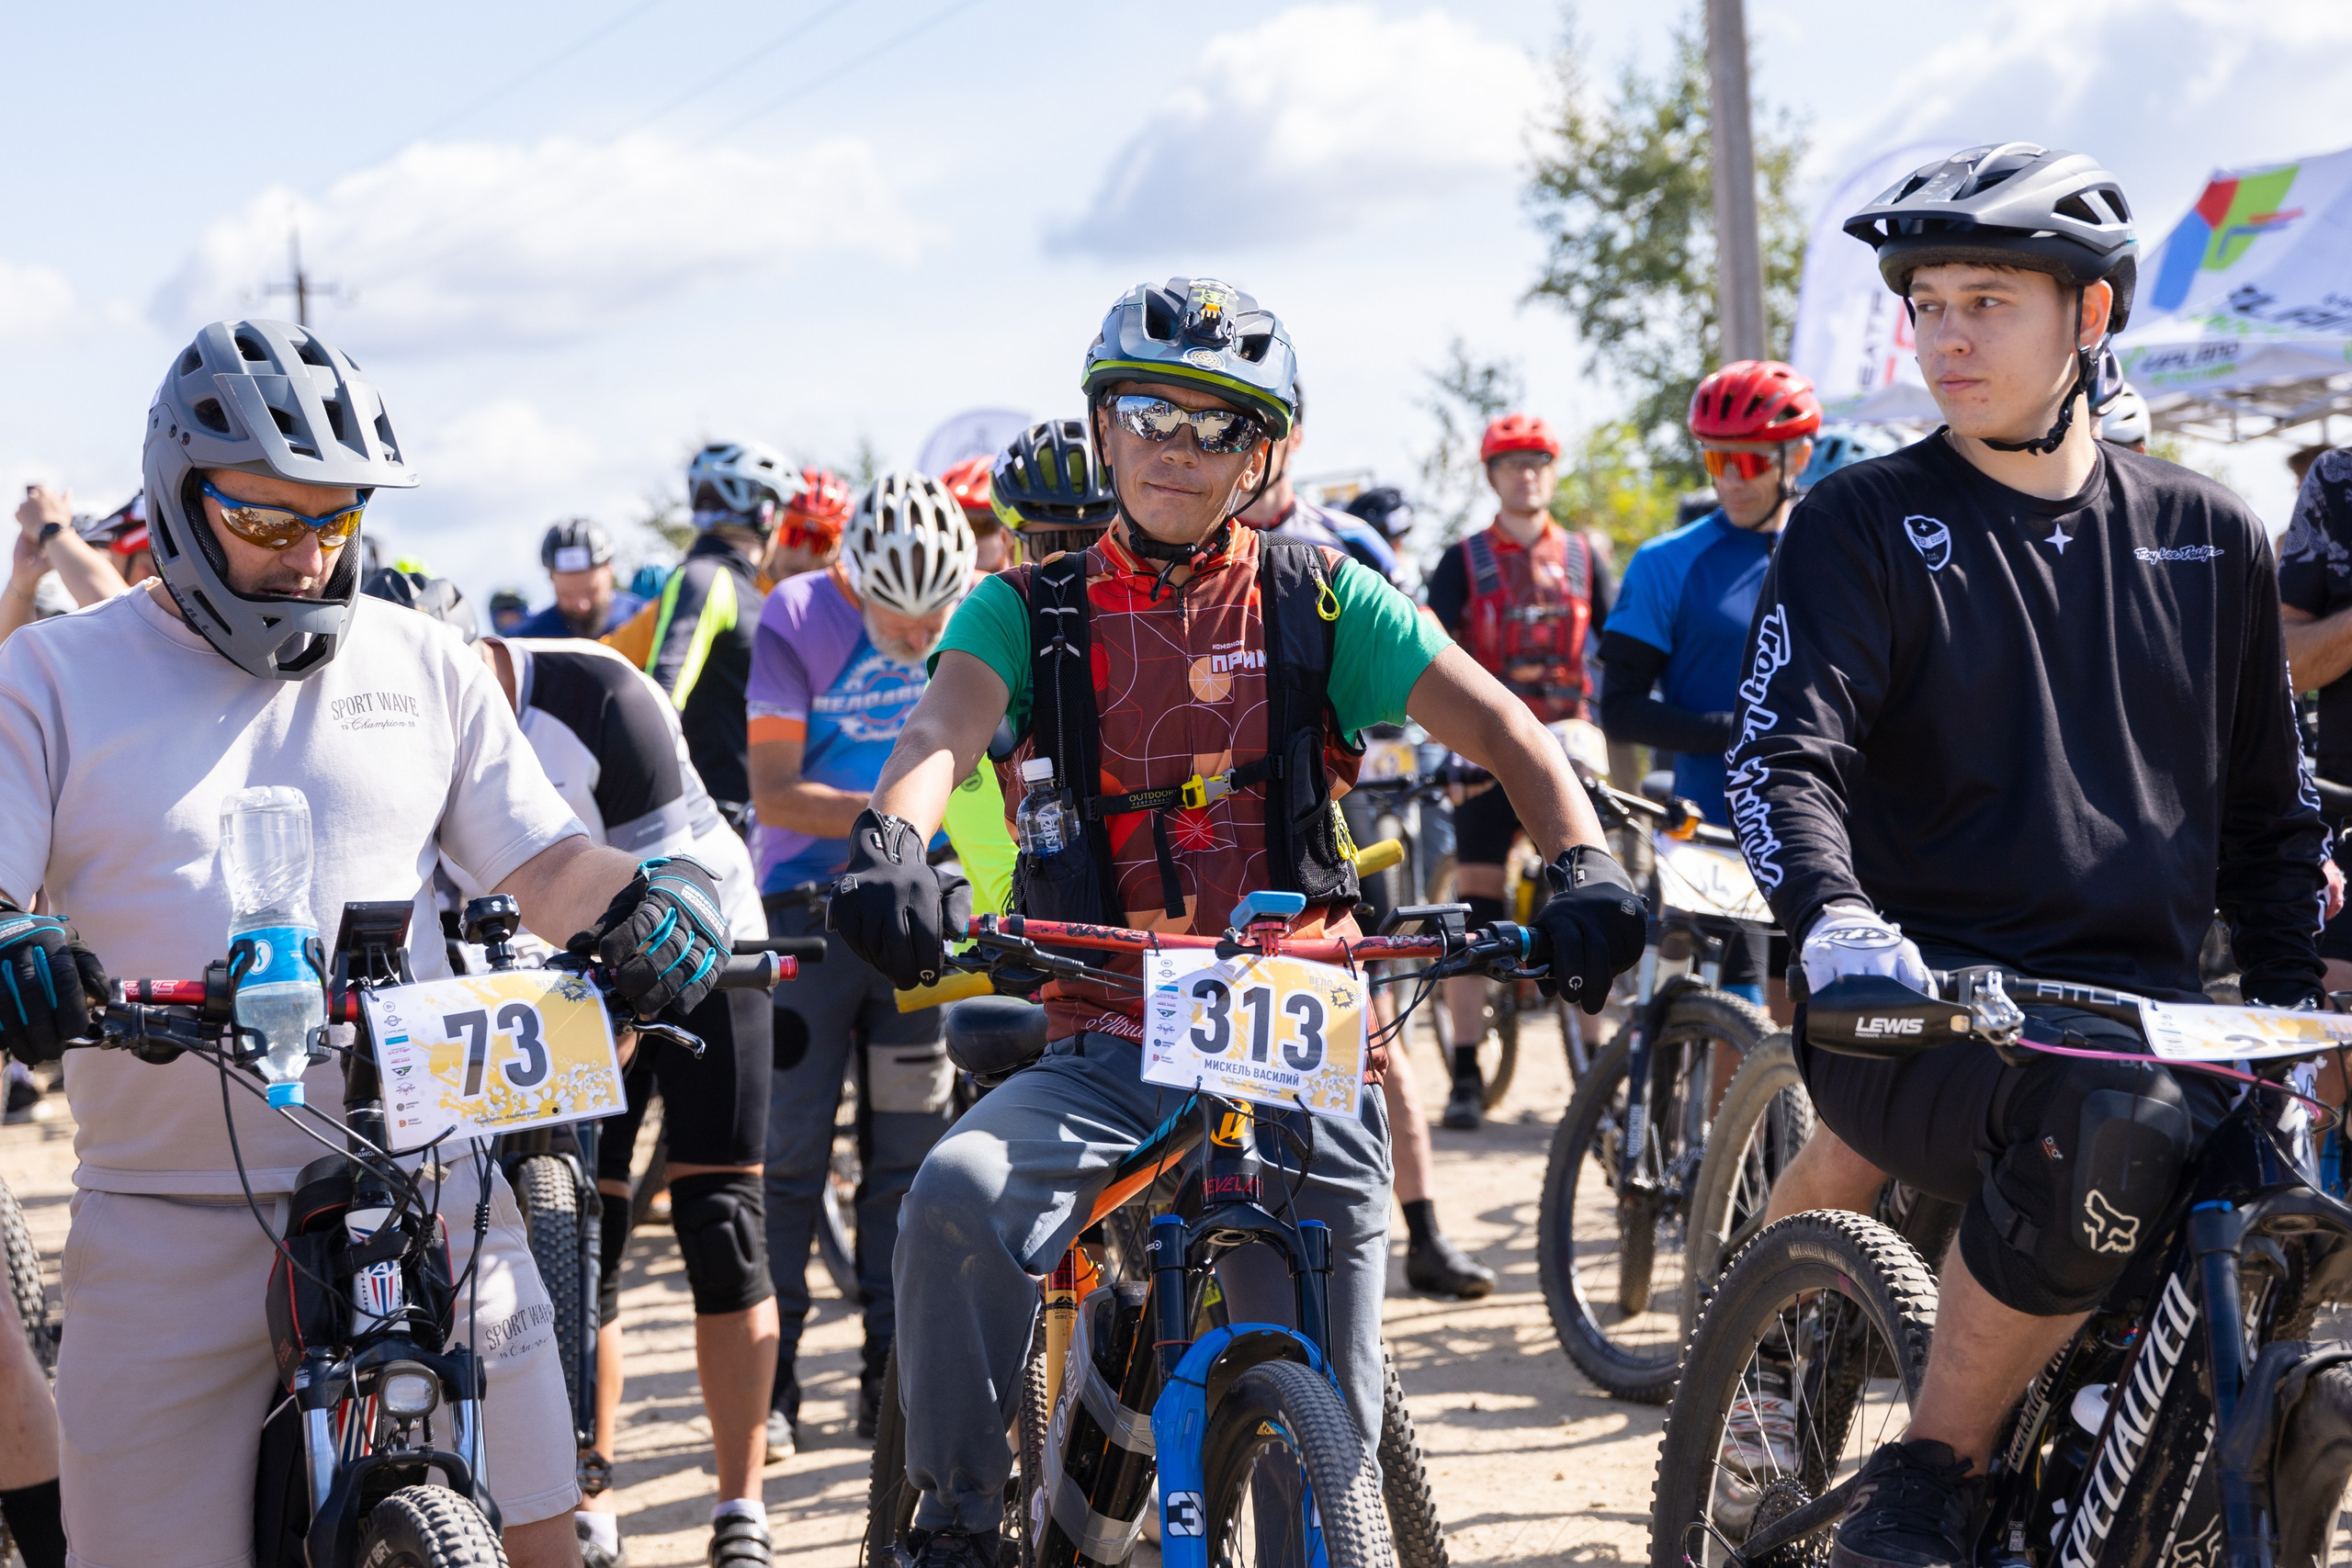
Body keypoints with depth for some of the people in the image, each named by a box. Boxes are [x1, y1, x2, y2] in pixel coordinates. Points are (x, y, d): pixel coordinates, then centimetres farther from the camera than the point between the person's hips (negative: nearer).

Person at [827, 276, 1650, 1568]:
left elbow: (1498, 724, -1)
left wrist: (1581, 861, -21)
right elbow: (946, 723, -15)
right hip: (1105, 1054, 0)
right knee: (957, 1204, -30)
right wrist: (890, 839, -38)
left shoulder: (1316, 600, 7)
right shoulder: (1031, 611, 6)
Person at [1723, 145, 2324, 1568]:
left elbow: (2267, 807, 23)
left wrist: (2293, 1003, 10)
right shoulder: (1867, 526, 4)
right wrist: (1833, 918, -31)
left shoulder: (2209, 537, 14)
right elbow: (1784, 753, -10)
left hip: (2149, 1002, 5)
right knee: (2109, 1118, -36)